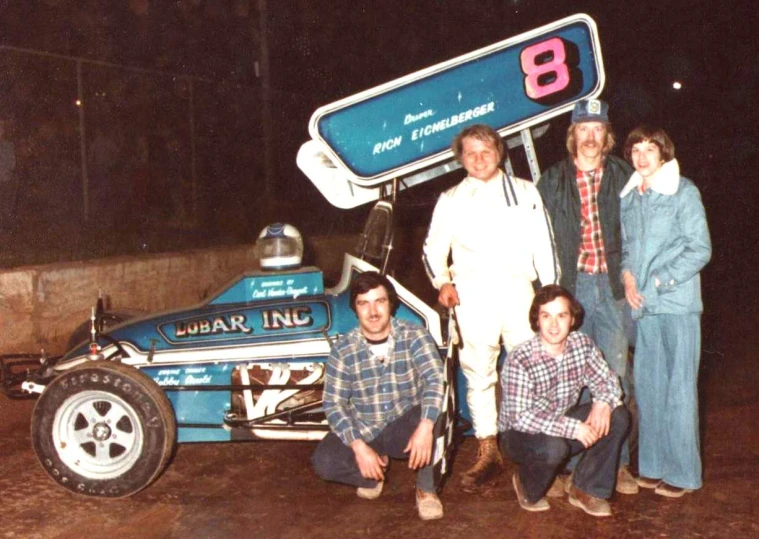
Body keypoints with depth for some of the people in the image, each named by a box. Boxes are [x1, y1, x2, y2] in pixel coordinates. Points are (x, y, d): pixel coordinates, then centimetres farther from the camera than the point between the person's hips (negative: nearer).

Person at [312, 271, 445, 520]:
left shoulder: (415, 336, -12)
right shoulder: (343, 349, -9)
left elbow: (435, 380, -25)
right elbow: (333, 403, -10)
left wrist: (425, 427, -41)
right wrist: (359, 447, -24)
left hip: (405, 428, -1)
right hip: (362, 430, 2)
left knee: (434, 417, -34)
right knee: (324, 461, -24)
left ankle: (426, 489, -10)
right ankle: (375, 471, 9)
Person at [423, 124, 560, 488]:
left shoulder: (525, 192, 15)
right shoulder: (451, 200, 16)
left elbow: (543, 245, 13)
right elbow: (433, 249, 18)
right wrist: (443, 282, 0)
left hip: (519, 291, 0)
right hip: (472, 297, 0)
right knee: (478, 374, 0)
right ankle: (488, 453, 7)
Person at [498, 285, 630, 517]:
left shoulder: (582, 344, -9)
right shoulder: (519, 360, -27)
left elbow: (607, 380, -1)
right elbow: (519, 417, -30)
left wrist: (603, 402, -25)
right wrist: (571, 427, -37)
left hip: (563, 423, 6)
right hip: (519, 434, -6)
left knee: (618, 417, -12)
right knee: (553, 447, -37)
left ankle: (584, 488, 1)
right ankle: (527, 487, -1)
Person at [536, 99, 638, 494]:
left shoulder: (623, 177, 7)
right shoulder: (552, 181, 7)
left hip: (612, 286, 0)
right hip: (570, 285, 0)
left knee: (616, 373, 1)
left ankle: (618, 462, 9)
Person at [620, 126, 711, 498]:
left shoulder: (683, 192, -3)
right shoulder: (628, 197, 12)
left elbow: (700, 249, -6)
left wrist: (659, 282, -12)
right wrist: (627, 276, 1)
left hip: (677, 303, -5)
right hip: (641, 305, 5)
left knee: (679, 387, -1)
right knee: (647, 385, 10)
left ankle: (682, 473, 8)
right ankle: (653, 465, 21)